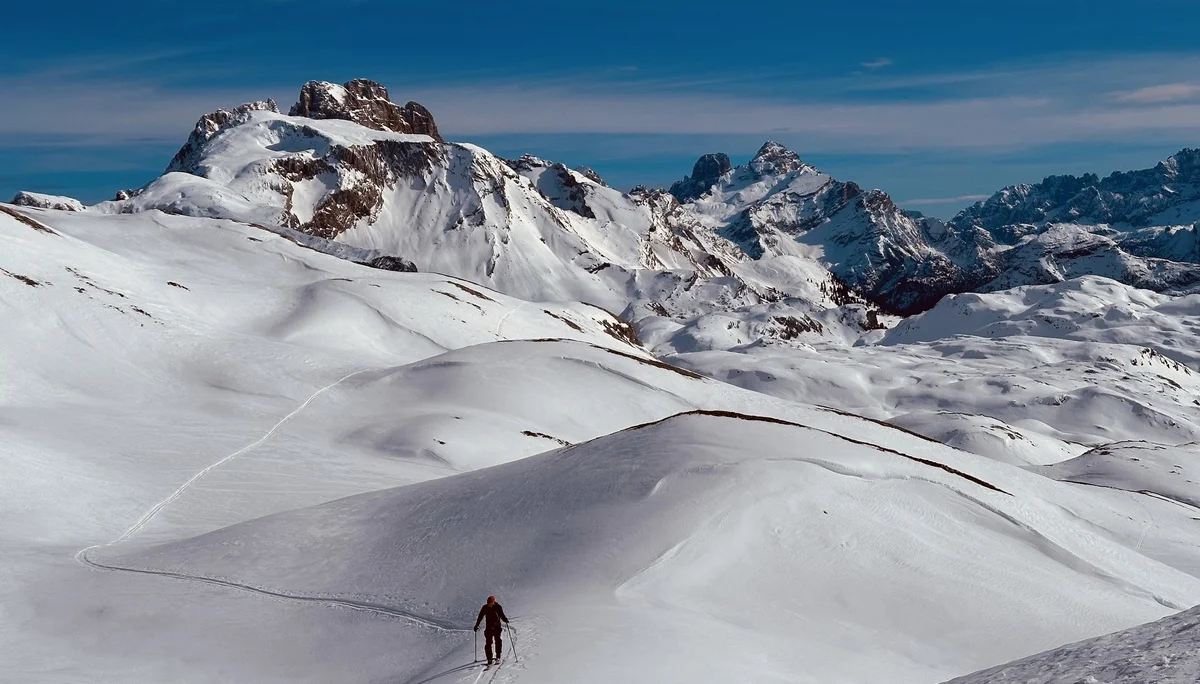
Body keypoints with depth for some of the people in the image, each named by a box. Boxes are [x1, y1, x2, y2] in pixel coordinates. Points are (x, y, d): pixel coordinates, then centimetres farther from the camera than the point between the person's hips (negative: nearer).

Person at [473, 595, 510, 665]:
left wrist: (505, 620, -16)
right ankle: (489, 659, -3)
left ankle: (498, 657, 6)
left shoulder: (498, 607, -6)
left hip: (497, 627, -1)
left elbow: (502, 615, 3)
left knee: (498, 641, -7)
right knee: (488, 643, -5)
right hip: (489, 628, 1)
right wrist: (476, 626, 4)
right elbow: (480, 617, 5)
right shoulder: (485, 608, -2)